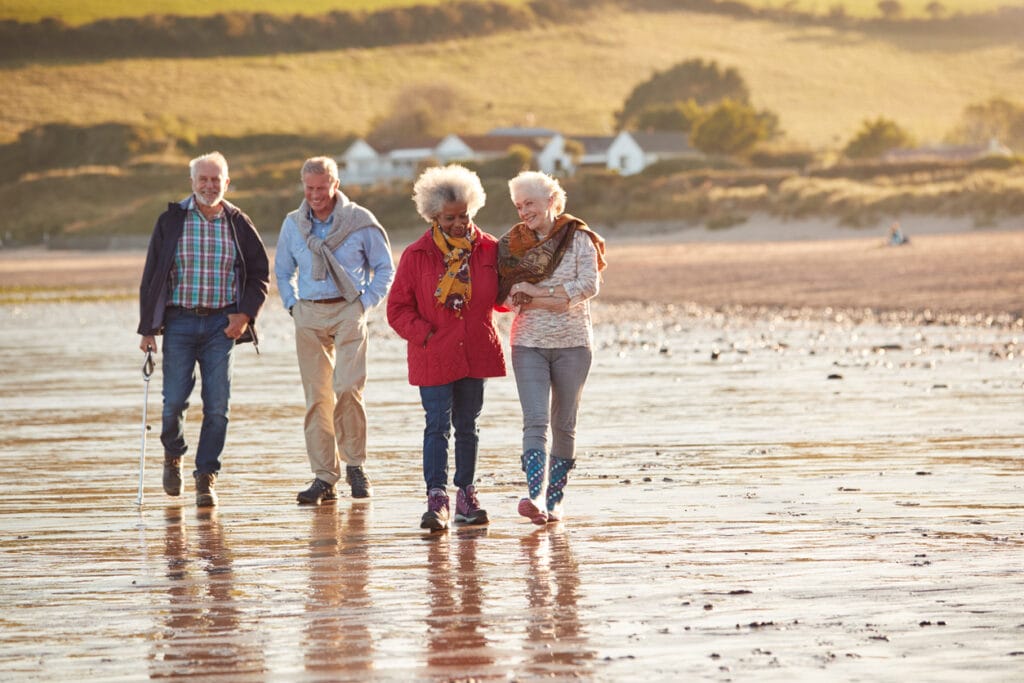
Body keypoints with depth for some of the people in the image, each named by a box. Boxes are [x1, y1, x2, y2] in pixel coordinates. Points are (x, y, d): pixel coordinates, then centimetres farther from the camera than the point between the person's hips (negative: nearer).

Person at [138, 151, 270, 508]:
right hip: (179, 321, -1)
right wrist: (148, 328, -1)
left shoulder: (239, 224, 5)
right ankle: (173, 454, 28)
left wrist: (245, 314, -3)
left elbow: (260, 273, 12)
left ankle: (206, 478, 5)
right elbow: (151, 276, 3)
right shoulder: (171, 221, 2)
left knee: (217, 406, -4)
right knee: (174, 401, -3)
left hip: (222, 324, 1)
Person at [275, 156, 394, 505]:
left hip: (348, 310, -3)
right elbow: (283, 272, 23)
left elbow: (385, 268, 7)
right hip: (309, 316, 3)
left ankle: (355, 465, 1)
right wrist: (293, 305, 9)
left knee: (348, 389, -16)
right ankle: (324, 477, 3)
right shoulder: (293, 224, 8)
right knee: (316, 397, 0)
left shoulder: (360, 221, -2)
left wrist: (365, 304, -3)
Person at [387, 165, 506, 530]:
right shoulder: (417, 255, -4)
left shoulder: (488, 249, 2)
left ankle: (466, 495, 22)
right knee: (438, 425, -9)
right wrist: (424, 335, -12)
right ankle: (436, 499, -13)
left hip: (475, 353, 3)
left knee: (467, 425, 13)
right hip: (433, 356, -3)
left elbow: (500, 297, 15)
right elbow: (398, 309, 0)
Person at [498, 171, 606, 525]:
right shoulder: (512, 244, 5)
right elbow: (511, 295, -3)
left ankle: (554, 498, 15)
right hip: (528, 344, 0)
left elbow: (589, 285, -11)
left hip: (572, 344, 0)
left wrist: (538, 292, -13)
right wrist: (555, 300, -17)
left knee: (564, 425, 6)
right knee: (536, 421, -14)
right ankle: (536, 496, -28)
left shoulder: (578, 238, 0)